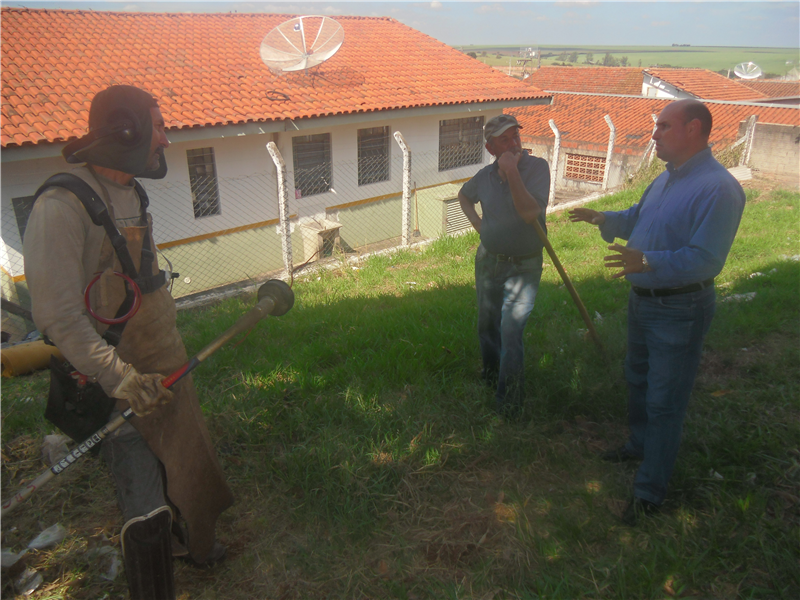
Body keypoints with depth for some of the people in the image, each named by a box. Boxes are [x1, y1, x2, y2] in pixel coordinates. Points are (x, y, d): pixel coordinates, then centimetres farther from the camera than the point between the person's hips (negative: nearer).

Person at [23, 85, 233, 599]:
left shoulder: (132, 193, 7)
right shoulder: (63, 204, -22)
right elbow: (58, 315, -25)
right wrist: (122, 380, -29)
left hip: (162, 363, 9)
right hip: (116, 375, -9)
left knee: (179, 456, 24)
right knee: (146, 504, 0)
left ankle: (180, 541, 48)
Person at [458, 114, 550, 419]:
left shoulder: (537, 167, -13)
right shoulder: (486, 174, 0)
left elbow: (530, 213, -28)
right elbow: (464, 195, 22)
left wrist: (512, 172, -29)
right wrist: (476, 222, 7)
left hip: (523, 267, -5)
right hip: (488, 261, 5)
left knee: (510, 330, -12)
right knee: (487, 325, 19)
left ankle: (509, 402, 4)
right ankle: (490, 374, 46)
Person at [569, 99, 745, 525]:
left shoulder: (718, 188, -23)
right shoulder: (667, 178, 7)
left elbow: (705, 259, -29)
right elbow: (636, 217, 20)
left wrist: (648, 262, -41)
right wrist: (603, 219, 3)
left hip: (678, 311, -9)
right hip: (643, 299, 9)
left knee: (664, 400, 2)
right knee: (638, 379, 25)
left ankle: (650, 491, 16)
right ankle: (640, 444, 48)